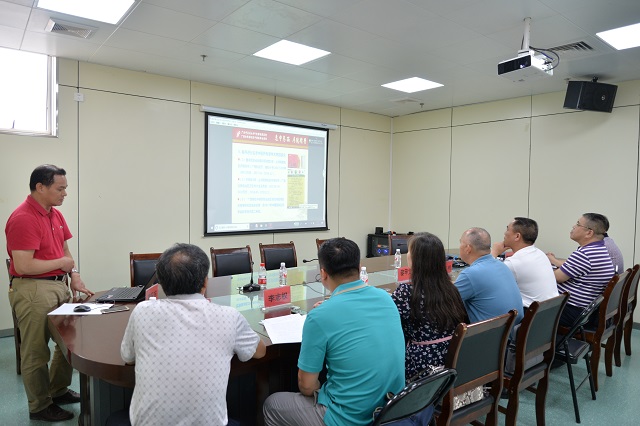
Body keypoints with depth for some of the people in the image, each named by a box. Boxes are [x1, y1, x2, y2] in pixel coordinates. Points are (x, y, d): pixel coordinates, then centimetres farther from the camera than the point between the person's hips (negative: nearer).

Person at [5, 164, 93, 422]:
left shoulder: (55, 214, 9)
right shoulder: (23, 219, -19)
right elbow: (23, 266, -24)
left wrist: (75, 277, 3)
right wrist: (61, 263, -12)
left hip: (59, 286, 9)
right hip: (33, 291, -9)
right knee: (36, 351, 5)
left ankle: (58, 391, 37)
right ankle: (40, 406, 21)